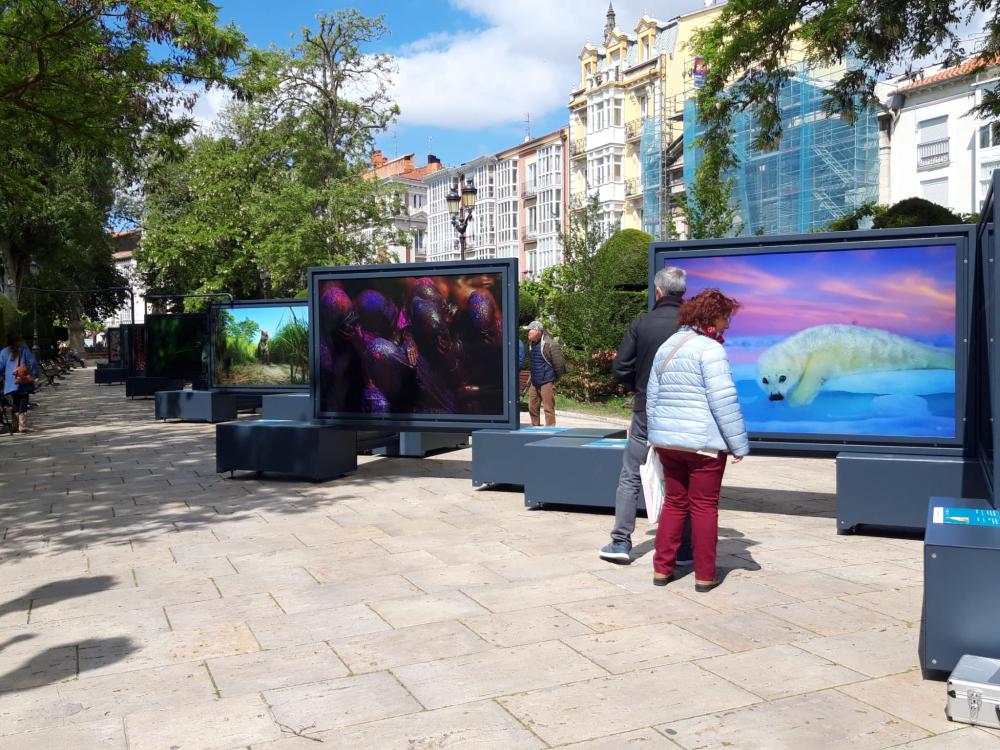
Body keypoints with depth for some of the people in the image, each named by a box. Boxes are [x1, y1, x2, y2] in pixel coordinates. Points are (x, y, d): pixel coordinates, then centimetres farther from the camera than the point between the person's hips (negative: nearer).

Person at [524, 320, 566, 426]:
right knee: (532, 407, 13)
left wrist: (556, 378, -5)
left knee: (548, 408, -3)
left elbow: (559, 362, -15)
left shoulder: (550, 344, -17)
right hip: (534, 383, 8)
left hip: (547, 382, -8)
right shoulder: (531, 344, 9)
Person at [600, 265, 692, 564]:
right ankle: (684, 548, 12)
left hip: (646, 412, 0)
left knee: (630, 477, 10)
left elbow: (620, 369, -5)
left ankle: (621, 542, 9)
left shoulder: (642, 323, -5)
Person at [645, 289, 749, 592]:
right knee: (704, 506, 4)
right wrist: (739, 443, -10)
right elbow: (724, 401, -16)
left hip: (667, 440, 6)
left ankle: (662, 568, 17)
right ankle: (705, 576, 11)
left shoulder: (666, 347, 12)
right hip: (704, 442, -6)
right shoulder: (711, 349, -12)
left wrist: (657, 435, 24)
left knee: (674, 502, 15)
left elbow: (652, 396, 16)